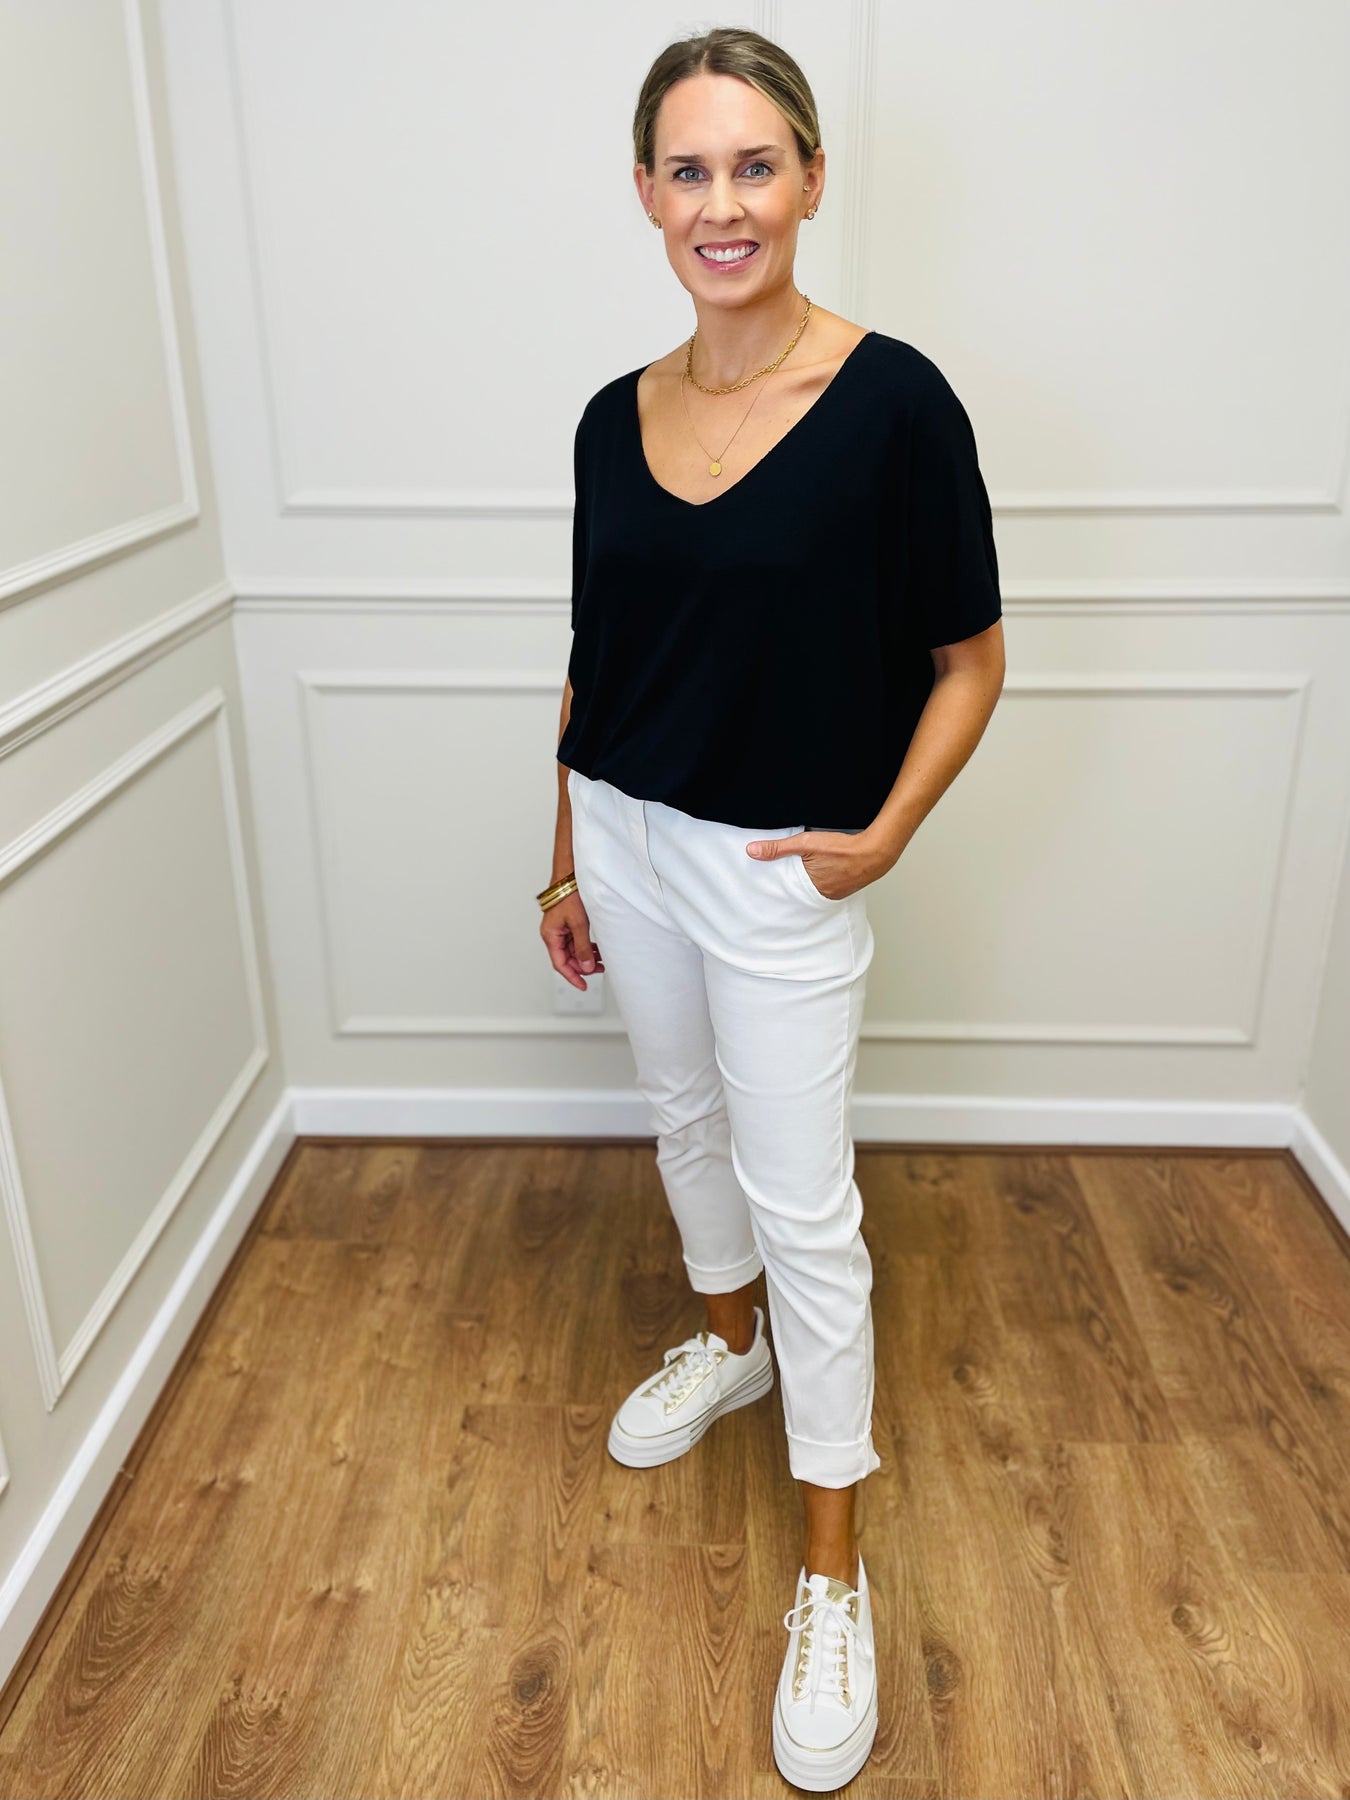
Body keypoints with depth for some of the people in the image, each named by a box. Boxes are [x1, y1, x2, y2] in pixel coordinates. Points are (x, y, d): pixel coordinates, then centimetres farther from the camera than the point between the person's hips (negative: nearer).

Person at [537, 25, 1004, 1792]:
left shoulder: (892, 400, -14)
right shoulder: (616, 416, 1)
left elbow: (968, 658, -7)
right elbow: (594, 662, 8)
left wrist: (884, 834, -15)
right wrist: (567, 862, 11)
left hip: (777, 869, -5)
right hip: (626, 843, 5)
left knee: (803, 1203, 4)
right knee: (685, 1115, 23)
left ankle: (835, 1574, 23)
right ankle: (730, 1343, 52)